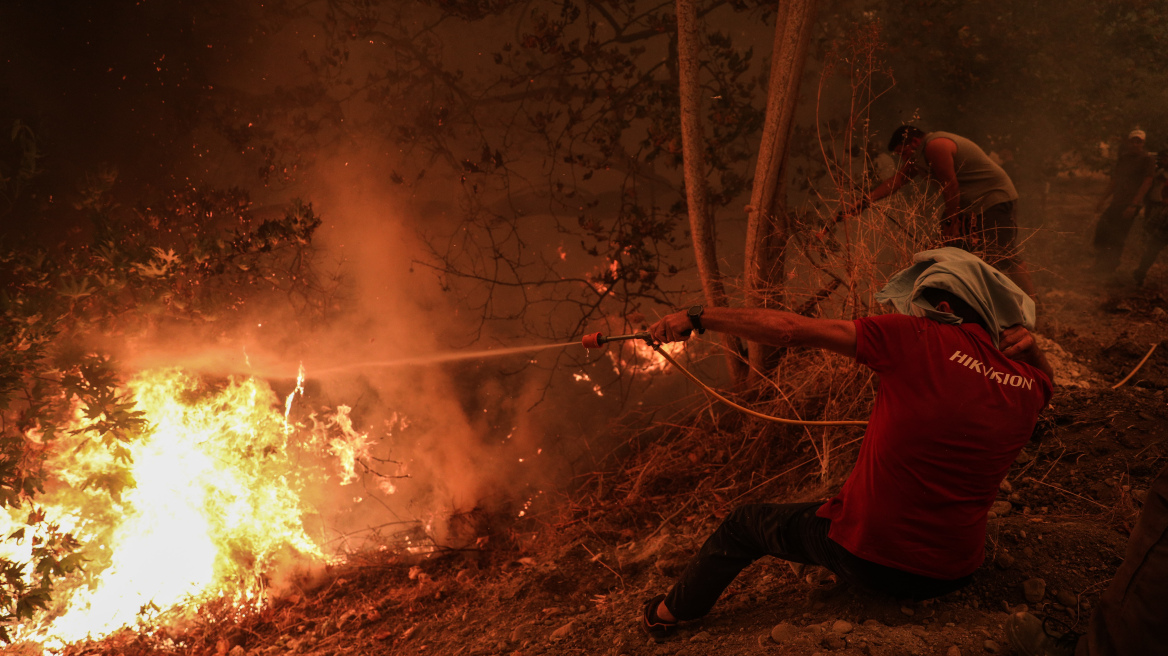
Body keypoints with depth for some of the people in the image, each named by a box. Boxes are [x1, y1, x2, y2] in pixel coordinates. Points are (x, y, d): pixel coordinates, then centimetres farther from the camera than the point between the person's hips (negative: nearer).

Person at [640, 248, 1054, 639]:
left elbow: (790, 329, -17)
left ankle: (668, 615, 43)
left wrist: (697, 318, -8)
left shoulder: (920, 338, -18)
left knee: (742, 527, 21)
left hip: (867, 557, -4)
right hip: (953, 575, 5)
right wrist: (1027, 343, 2)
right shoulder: (1029, 389, -4)